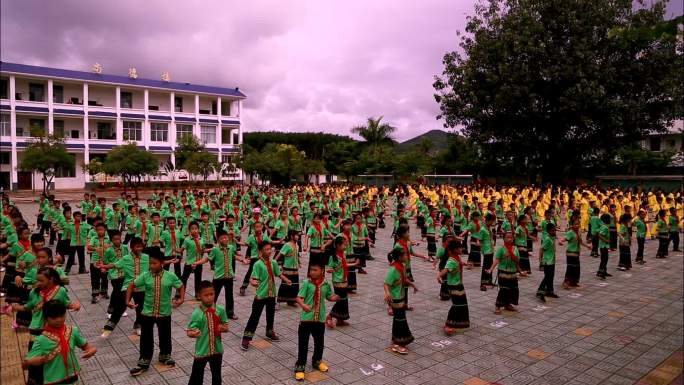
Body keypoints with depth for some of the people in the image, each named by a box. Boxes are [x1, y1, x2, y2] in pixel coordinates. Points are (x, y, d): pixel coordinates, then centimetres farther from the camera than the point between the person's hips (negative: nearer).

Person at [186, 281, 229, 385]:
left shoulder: (220, 310, -7)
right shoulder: (197, 313, -16)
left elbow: (226, 327, 3)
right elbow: (189, 332, -15)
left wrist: (222, 328, -19)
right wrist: (193, 333, -37)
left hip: (217, 350, 3)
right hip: (201, 351, -3)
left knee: (217, 376, 19)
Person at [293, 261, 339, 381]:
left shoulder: (326, 284, 0)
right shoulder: (306, 283, -10)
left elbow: (330, 297, 13)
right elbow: (299, 297, -15)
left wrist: (337, 296, -8)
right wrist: (303, 305, -35)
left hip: (320, 319, 3)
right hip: (306, 318, -3)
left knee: (319, 342, 18)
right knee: (303, 343, 3)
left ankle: (317, 361, 42)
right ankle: (300, 366, 18)